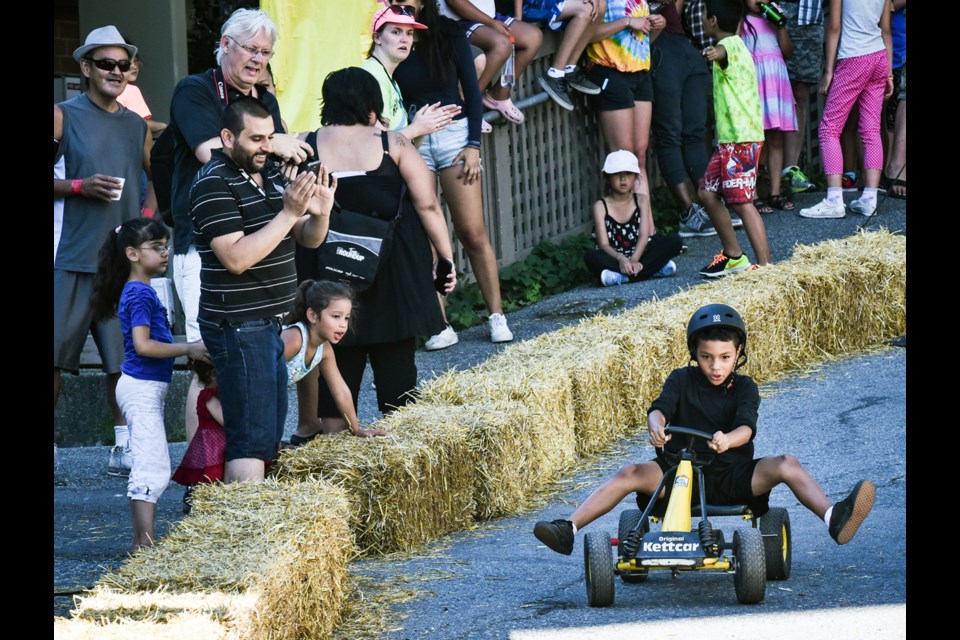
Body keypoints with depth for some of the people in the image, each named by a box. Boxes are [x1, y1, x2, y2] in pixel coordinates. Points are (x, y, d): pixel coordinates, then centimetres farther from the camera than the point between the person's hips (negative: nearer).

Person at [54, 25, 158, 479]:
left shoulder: (137, 127, 14)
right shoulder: (64, 116, 0)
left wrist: (147, 218, 6)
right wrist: (80, 187, -17)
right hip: (72, 258, -4)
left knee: (124, 356, 4)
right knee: (55, 353, -7)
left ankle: (124, 449, 11)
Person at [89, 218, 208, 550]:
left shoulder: (138, 291, 14)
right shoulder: (140, 293, -16)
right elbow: (143, 345, -24)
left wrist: (187, 348, 12)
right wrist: (188, 349, -19)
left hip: (146, 387, 11)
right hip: (142, 387, -11)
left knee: (145, 470, 14)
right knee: (154, 470, -13)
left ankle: (141, 543, 18)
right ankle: (146, 545, -15)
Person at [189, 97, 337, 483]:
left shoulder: (272, 176, 13)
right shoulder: (214, 185, -14)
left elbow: (308, 240, 14)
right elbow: (236, 258, -23)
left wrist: (319, 214, -8)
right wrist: (288, 213, -25)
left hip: (269, 322, 10)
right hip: (237, 325, -9)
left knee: (270, 436, 12)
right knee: (252, 440, -13)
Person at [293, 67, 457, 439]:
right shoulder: (393, 145, -4)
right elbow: (428, 206, -5)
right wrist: (445, 258, 3)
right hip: (394, 277, -1)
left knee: (338, 356, 8)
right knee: (395, 359, 6)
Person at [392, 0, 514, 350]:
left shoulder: (449, 33, 0)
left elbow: (471, 88, 4)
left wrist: (473, 144, -2)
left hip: (453, 133, 0)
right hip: (412, 143, 0)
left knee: (473, 233, -3)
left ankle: (497, 316, 5)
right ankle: (440, 327, 2)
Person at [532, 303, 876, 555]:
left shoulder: (744, 387, 3)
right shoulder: (682, 380, 7)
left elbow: (746, 426, -16)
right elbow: (660, 407, -12)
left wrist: (728, 440, -42)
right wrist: (657, 427, -38)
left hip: (733, 475, -1)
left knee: (786, 465, -25)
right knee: (630, 474, -21)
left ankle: (833, 519, -41)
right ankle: (568, 530, -27)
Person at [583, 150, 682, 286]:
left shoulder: (641, 201, 6)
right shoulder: (601, 206, 1)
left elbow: (644, 236, -6)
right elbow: (604, 244, -10)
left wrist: (634, 260, -26)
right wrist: (621, 259, -32)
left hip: (638, 256, 2)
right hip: (614, 258, -2)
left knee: (674, 240, -20)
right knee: (590, 257, -35)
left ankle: (623, 277, -32)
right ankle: (654, 270, -40)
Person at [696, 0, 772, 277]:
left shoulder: (731, 45, -15)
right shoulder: (736, 45, 17)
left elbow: (724, 52, -42)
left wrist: (715, 52, -64)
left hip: (741, 139, -11)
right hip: (729, 139, 11)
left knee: (742, 202, -12)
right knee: (708, 192, 15)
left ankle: (765, 265, -13)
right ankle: (733, 256, 25)